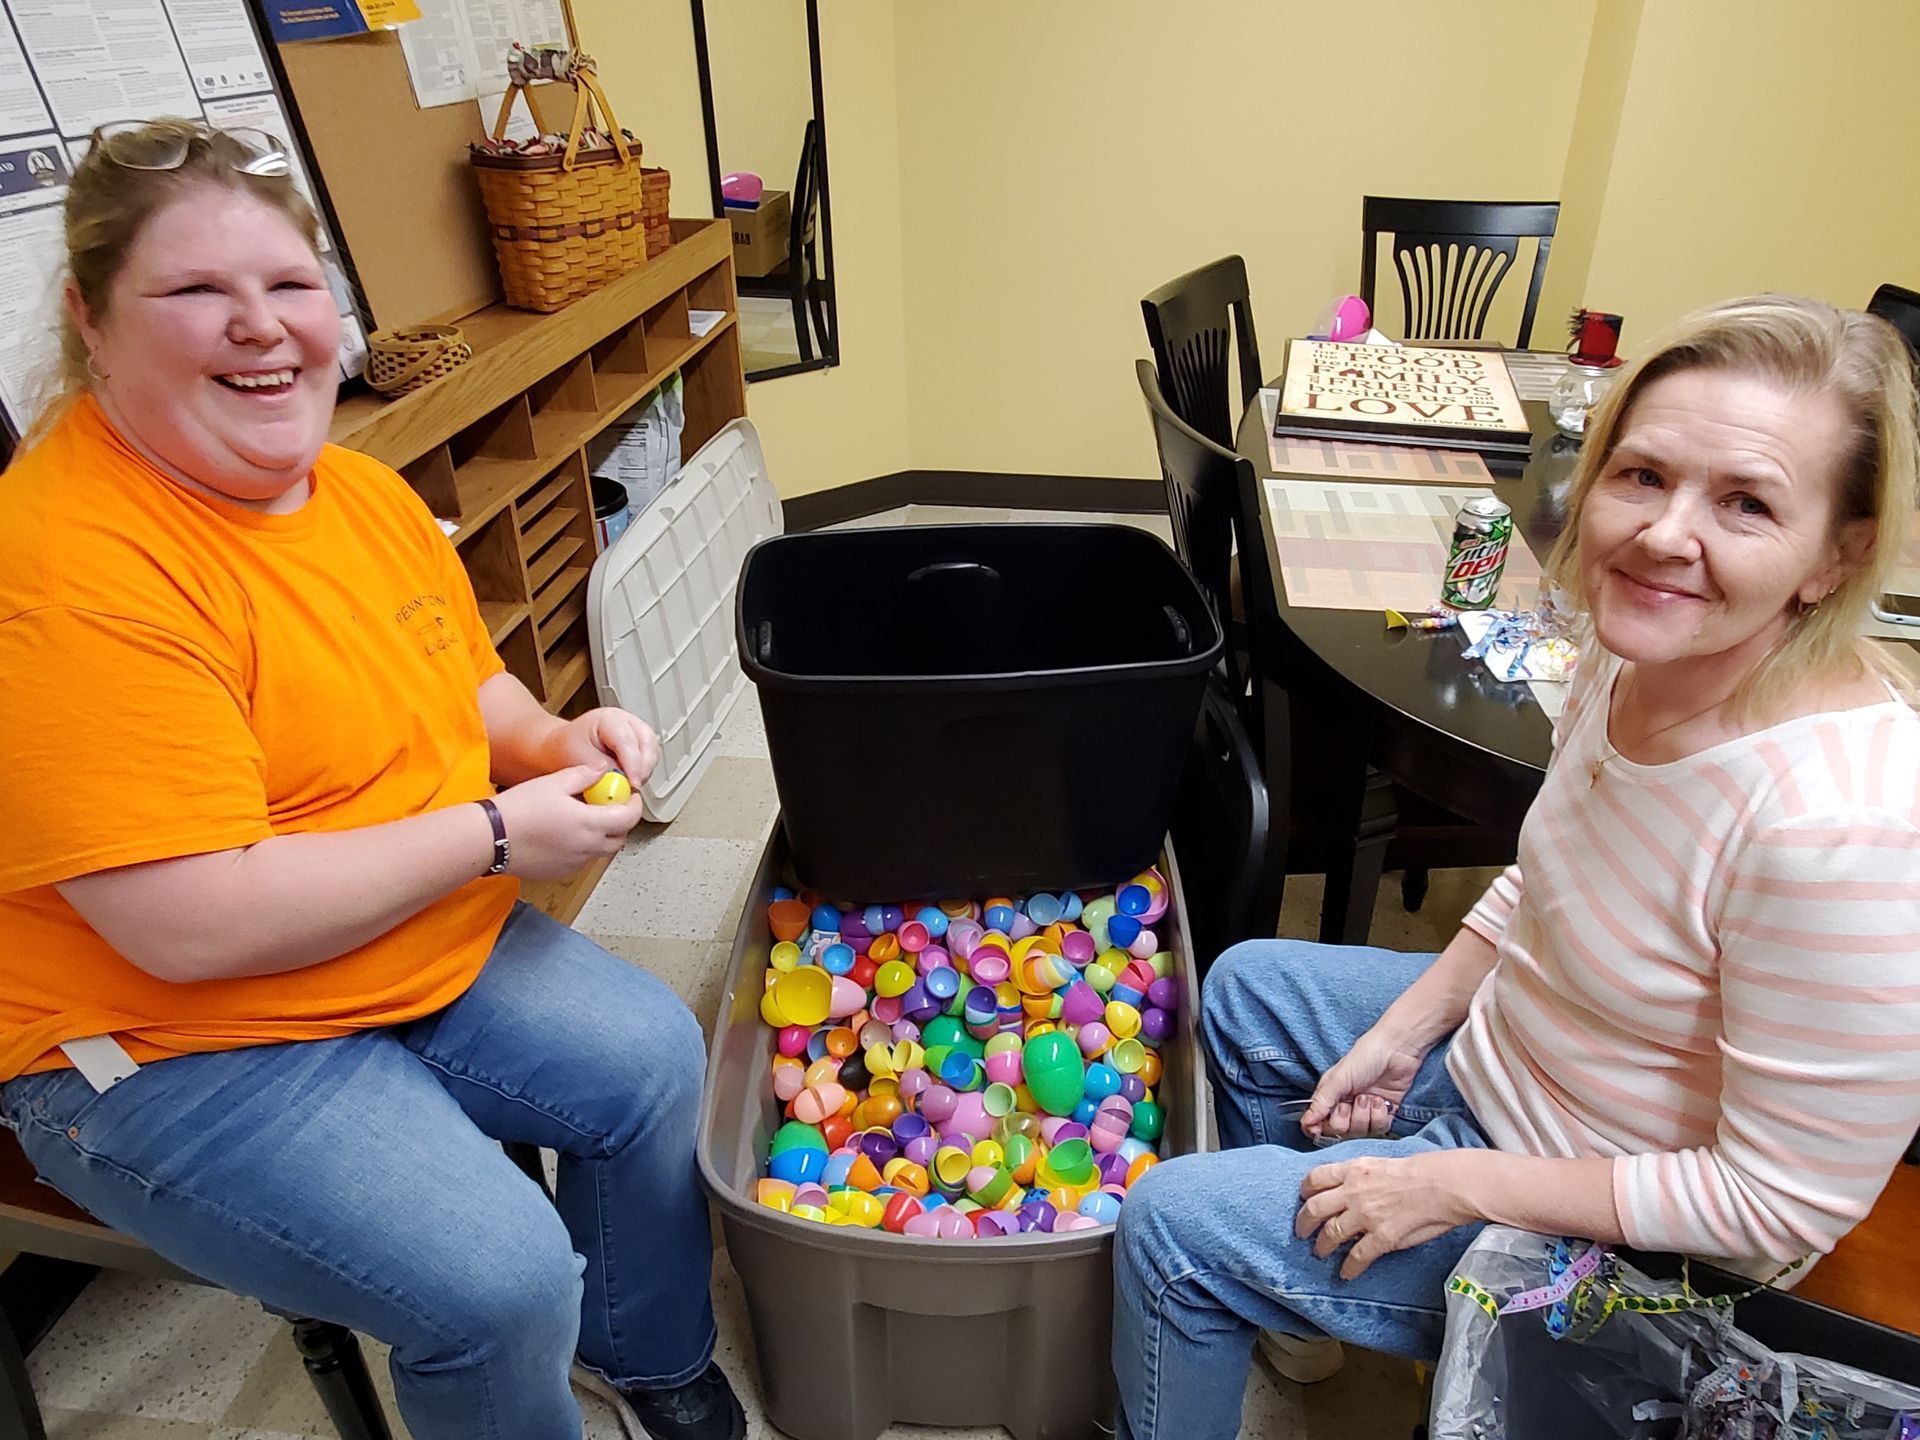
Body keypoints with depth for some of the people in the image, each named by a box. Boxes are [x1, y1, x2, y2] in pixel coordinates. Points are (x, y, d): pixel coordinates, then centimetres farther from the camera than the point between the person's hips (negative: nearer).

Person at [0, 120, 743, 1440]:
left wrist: (554, 742, -7)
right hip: (173, 1047, -8)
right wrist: (498, 833, -23)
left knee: (651, 1055, 5)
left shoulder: (361, 488, 1)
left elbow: (461, 680, 15)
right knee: (500, 1277, -18)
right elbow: (194, 928, -29)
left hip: (429, 953, 8)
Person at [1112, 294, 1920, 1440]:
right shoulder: (1640, 653, -12)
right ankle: (1285, 1298, 41)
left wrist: (1460, 1182, -21)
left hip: (1618, 1239, -7)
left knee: (1168, 1225, -7)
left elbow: (1785, 1202, -26)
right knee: (1247, 988, 20)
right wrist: (1407, 1028, 1)